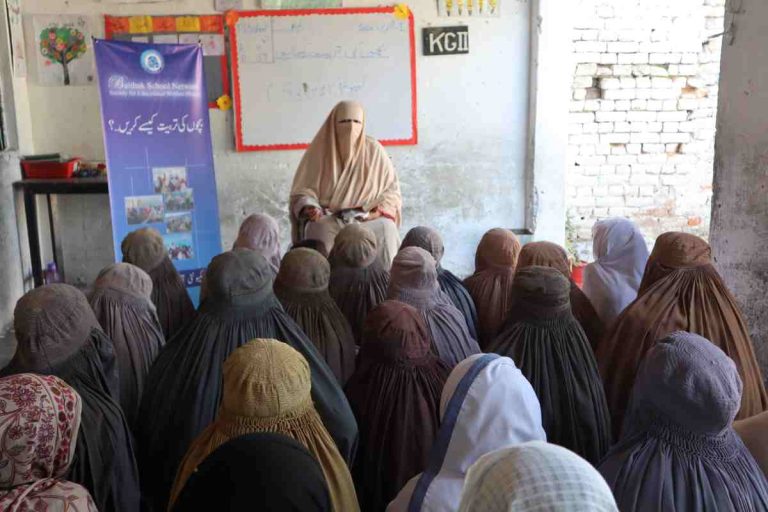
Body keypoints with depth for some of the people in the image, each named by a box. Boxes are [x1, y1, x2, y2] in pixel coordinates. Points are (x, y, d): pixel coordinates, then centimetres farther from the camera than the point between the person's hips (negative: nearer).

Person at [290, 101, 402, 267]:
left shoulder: (374, 150, 4)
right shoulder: (319, 150, 1)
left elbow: (391, 189, 8)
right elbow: (303, 191, 2)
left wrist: (382, 210, -11)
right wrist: (309, 208, -19)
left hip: (368, 217, 1)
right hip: (328, 217, 0)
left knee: (386, 228, -30)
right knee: (320, 229, -33)